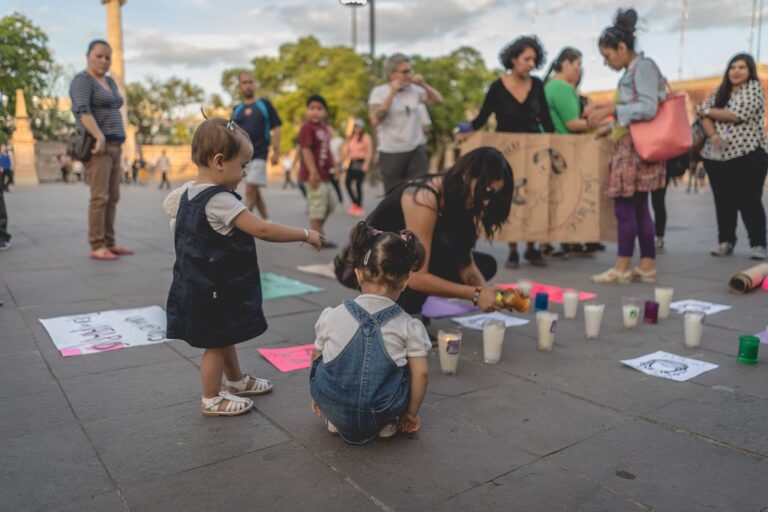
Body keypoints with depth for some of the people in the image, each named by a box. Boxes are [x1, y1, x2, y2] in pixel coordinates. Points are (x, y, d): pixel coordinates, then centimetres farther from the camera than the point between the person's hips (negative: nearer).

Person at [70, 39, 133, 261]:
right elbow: (83, 110, -23)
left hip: (113, 146, 9)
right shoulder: (82, 80, -8)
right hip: (96, 146, -9)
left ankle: (109, 244, 12)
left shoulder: (110, 82, 19)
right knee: (100, 197, -12)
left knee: (112, 197, 7)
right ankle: (96, 247, -10)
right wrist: (100, 138, -33)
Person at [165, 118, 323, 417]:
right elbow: (263, 230, -28)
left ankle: (238, 381, 42)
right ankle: (212, 400, 21)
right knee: (216, 345, 6)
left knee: (224, 339, 24)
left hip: (203, 285, 10)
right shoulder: (220, 200, -25)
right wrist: (305, 234, -21)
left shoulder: (191, 194, 6)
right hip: (216, 290, -10)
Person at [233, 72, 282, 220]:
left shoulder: (264, 104, 3)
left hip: (259, 154, -4)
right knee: (255, 191, 10)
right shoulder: (236, 109, 12)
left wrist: (276, 151, -8)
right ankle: (266, 221, 21)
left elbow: (275, 129, 0)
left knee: (250, 191, -13)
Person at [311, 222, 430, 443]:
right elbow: (421, 374, -7)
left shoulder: (331, 317, -4)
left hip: (333, 407, 1)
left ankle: (334, 420, 18)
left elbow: (317, 360, 8)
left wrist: (318, 399, 27)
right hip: (382, 414, -1)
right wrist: (411, 413, 11)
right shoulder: (409, 326, -8)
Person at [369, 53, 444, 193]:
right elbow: (375, 120, -18)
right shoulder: (379, 91, -5)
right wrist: (392, 93, -18)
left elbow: (438, 101, 8)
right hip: (391, 153, -2)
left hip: (417, 151, 3)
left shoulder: (414, 89, 4)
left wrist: (424, 84, -5)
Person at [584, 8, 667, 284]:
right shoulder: (632, 71, 18)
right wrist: (610, 126, 14)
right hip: (629, 146, 9)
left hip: (637, 148, -9)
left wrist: (611, 109, -17)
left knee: (624, 207, -7)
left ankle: (622, 268, -1)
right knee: (638, 207, 8)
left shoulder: (644, 66, -8)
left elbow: (648, 108, -17)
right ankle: (647, 266, 12)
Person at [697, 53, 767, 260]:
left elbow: (738, 115, -15)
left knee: (749, 201, -3)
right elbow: (704, 113, 3)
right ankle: (725, 242, 16)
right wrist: (712, 134, -15)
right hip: (717, 156, 5)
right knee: (723, 201, 7)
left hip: (747, 155, -5)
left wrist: (708, 111, -3)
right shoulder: (720, 91, 14)